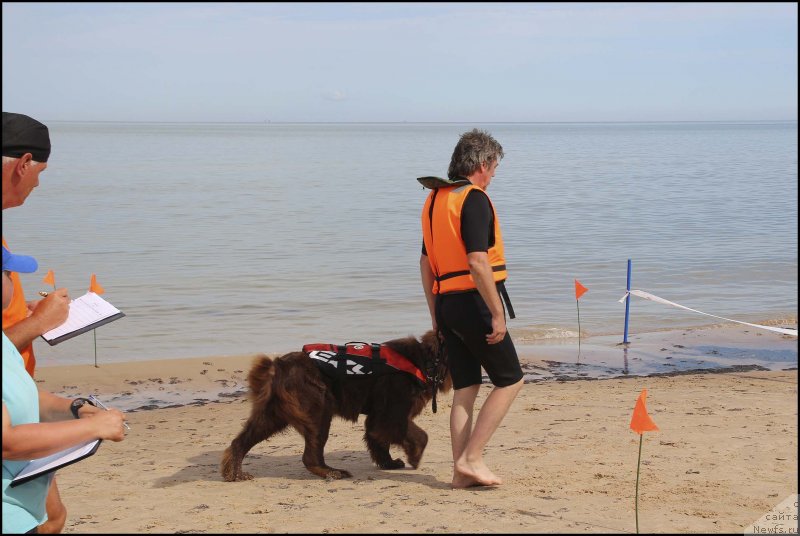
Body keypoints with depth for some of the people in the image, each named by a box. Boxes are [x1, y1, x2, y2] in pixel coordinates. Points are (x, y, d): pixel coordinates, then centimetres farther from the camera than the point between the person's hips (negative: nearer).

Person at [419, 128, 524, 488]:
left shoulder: (435, 198, 15)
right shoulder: (474, 199, -12)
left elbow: (426, 262, 17)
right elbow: (478, 262, -22)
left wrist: (435, 314, 21)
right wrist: (498, 314, -18)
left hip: (446, 304, 8)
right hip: (474, 302, -8)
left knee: (465, 388, 12)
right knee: (510, 381, 2)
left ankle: (461, 472, 12)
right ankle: (471, 458, -2)